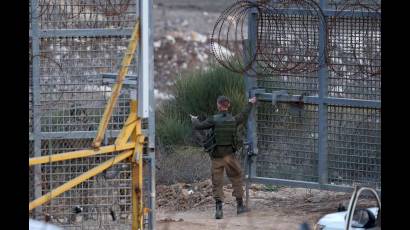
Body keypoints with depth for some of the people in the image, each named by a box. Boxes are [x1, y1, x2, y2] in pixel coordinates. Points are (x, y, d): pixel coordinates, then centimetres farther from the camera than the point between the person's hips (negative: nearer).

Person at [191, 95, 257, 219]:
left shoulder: (214, 120, -10)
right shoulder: (233, 120, -1)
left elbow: (198, 126, -3)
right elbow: (243, 115, 20)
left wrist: (194, 120, 20)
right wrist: (250, 104, 39)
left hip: (216, 156, -1)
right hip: (229, 154, 1)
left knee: (217, 182, 3)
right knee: (237, 177, 16)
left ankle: (218, 209, -7)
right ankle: (240, 205, 17)